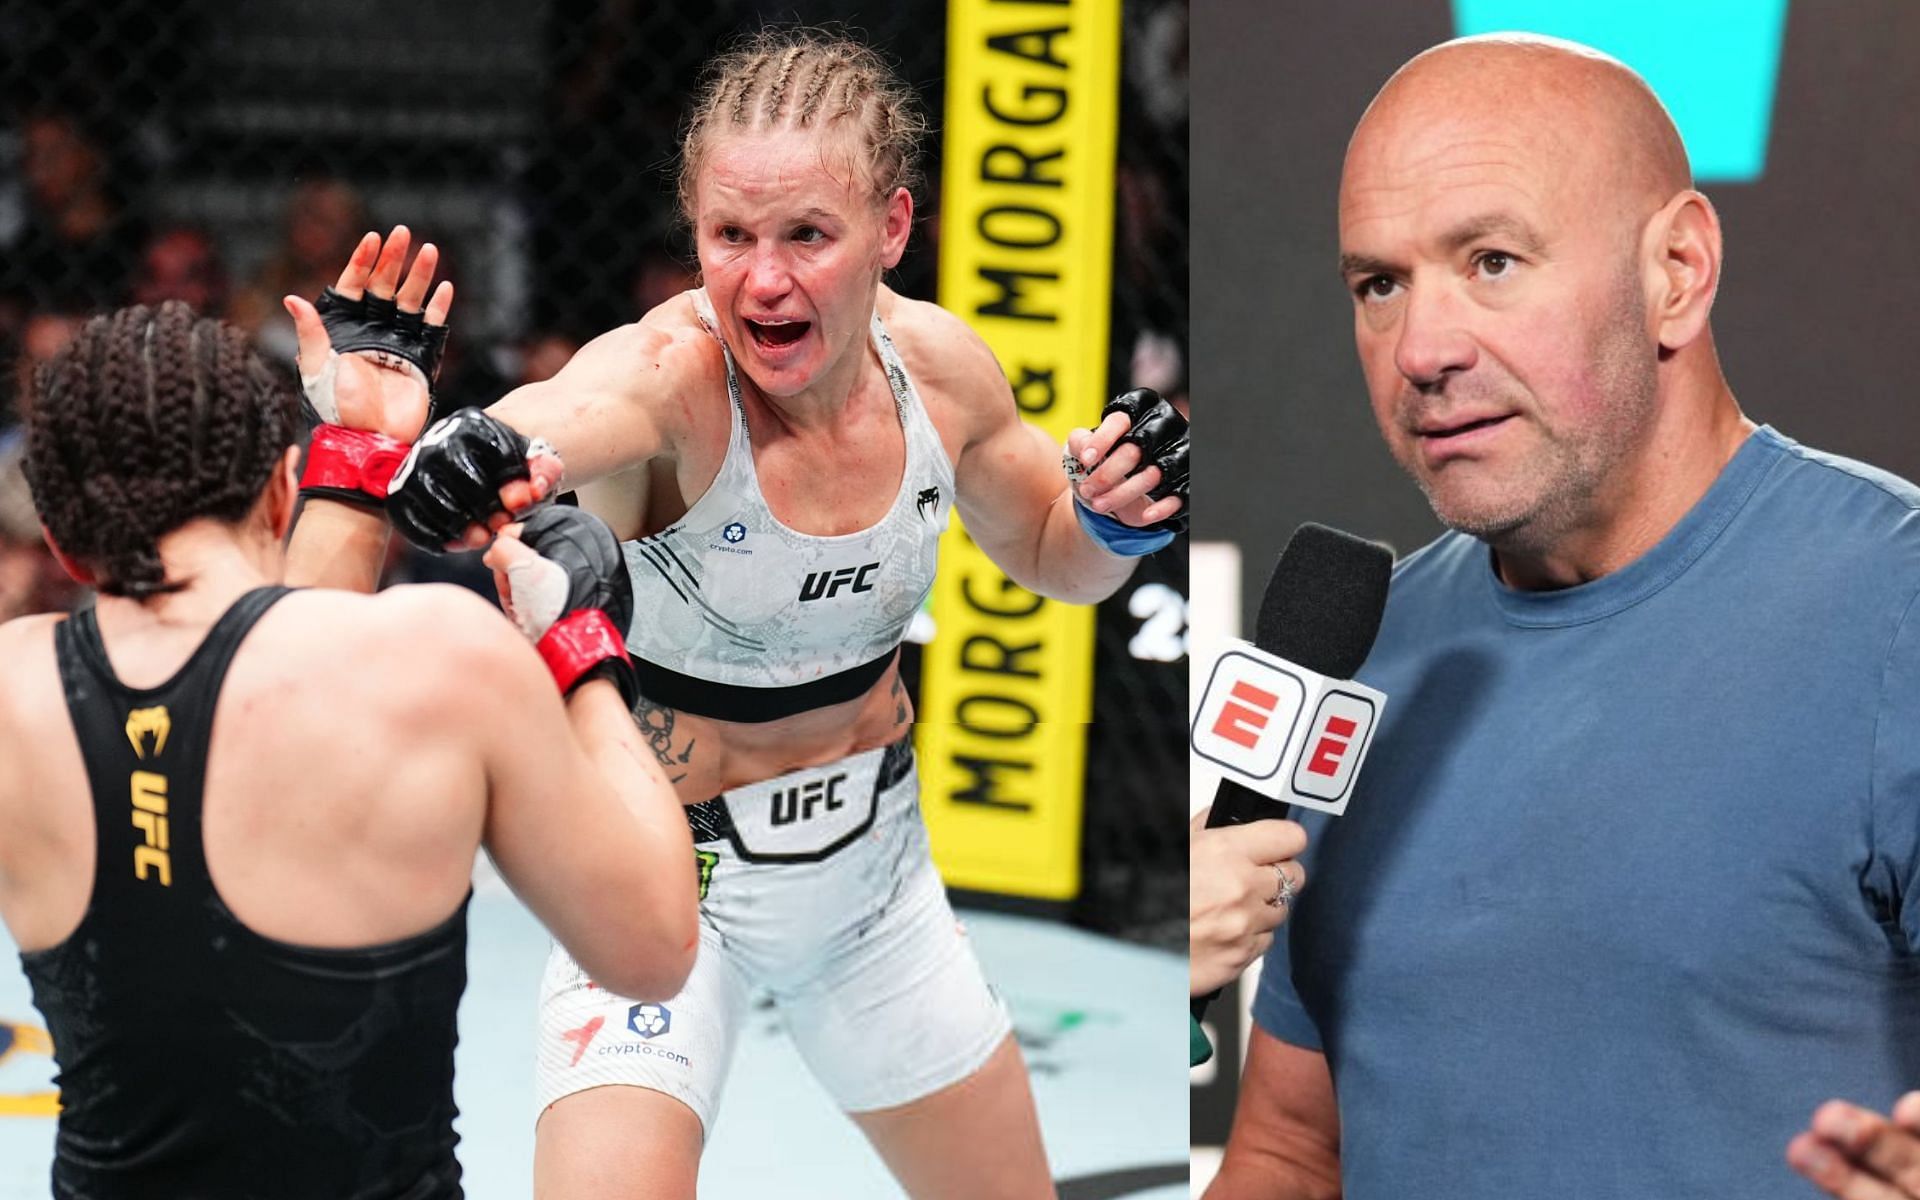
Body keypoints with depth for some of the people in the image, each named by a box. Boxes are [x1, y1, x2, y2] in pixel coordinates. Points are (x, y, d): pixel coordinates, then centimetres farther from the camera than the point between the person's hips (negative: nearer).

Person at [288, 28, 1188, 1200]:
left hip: (875, 869, 5)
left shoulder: (938, 366, -11)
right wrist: (395, 445, -75)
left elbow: (1050, 561, 9)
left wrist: (1115, 522, -13)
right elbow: (560, 418, -53)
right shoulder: (670, 373, -27)